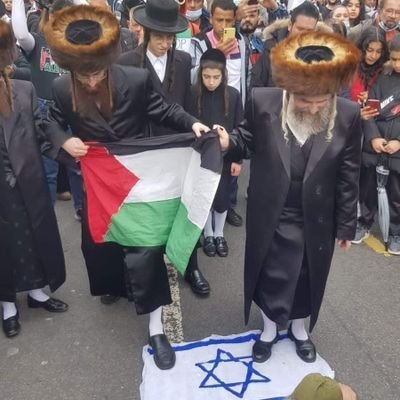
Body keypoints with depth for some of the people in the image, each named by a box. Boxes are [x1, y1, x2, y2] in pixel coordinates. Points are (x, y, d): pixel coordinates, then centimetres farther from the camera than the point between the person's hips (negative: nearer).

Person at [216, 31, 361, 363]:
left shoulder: (348, 115, -12)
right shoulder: (263, 102, -14)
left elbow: (348, 176, -5)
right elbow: (248, 141, 1)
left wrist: (346, 225, 1)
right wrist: (228, 143, -22)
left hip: (316, 220, 1)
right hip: (271, 217, 0)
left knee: (306, 278, 20)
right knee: (269, 276, 15)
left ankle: (299, 328, 48)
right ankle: (270, 328, 43)